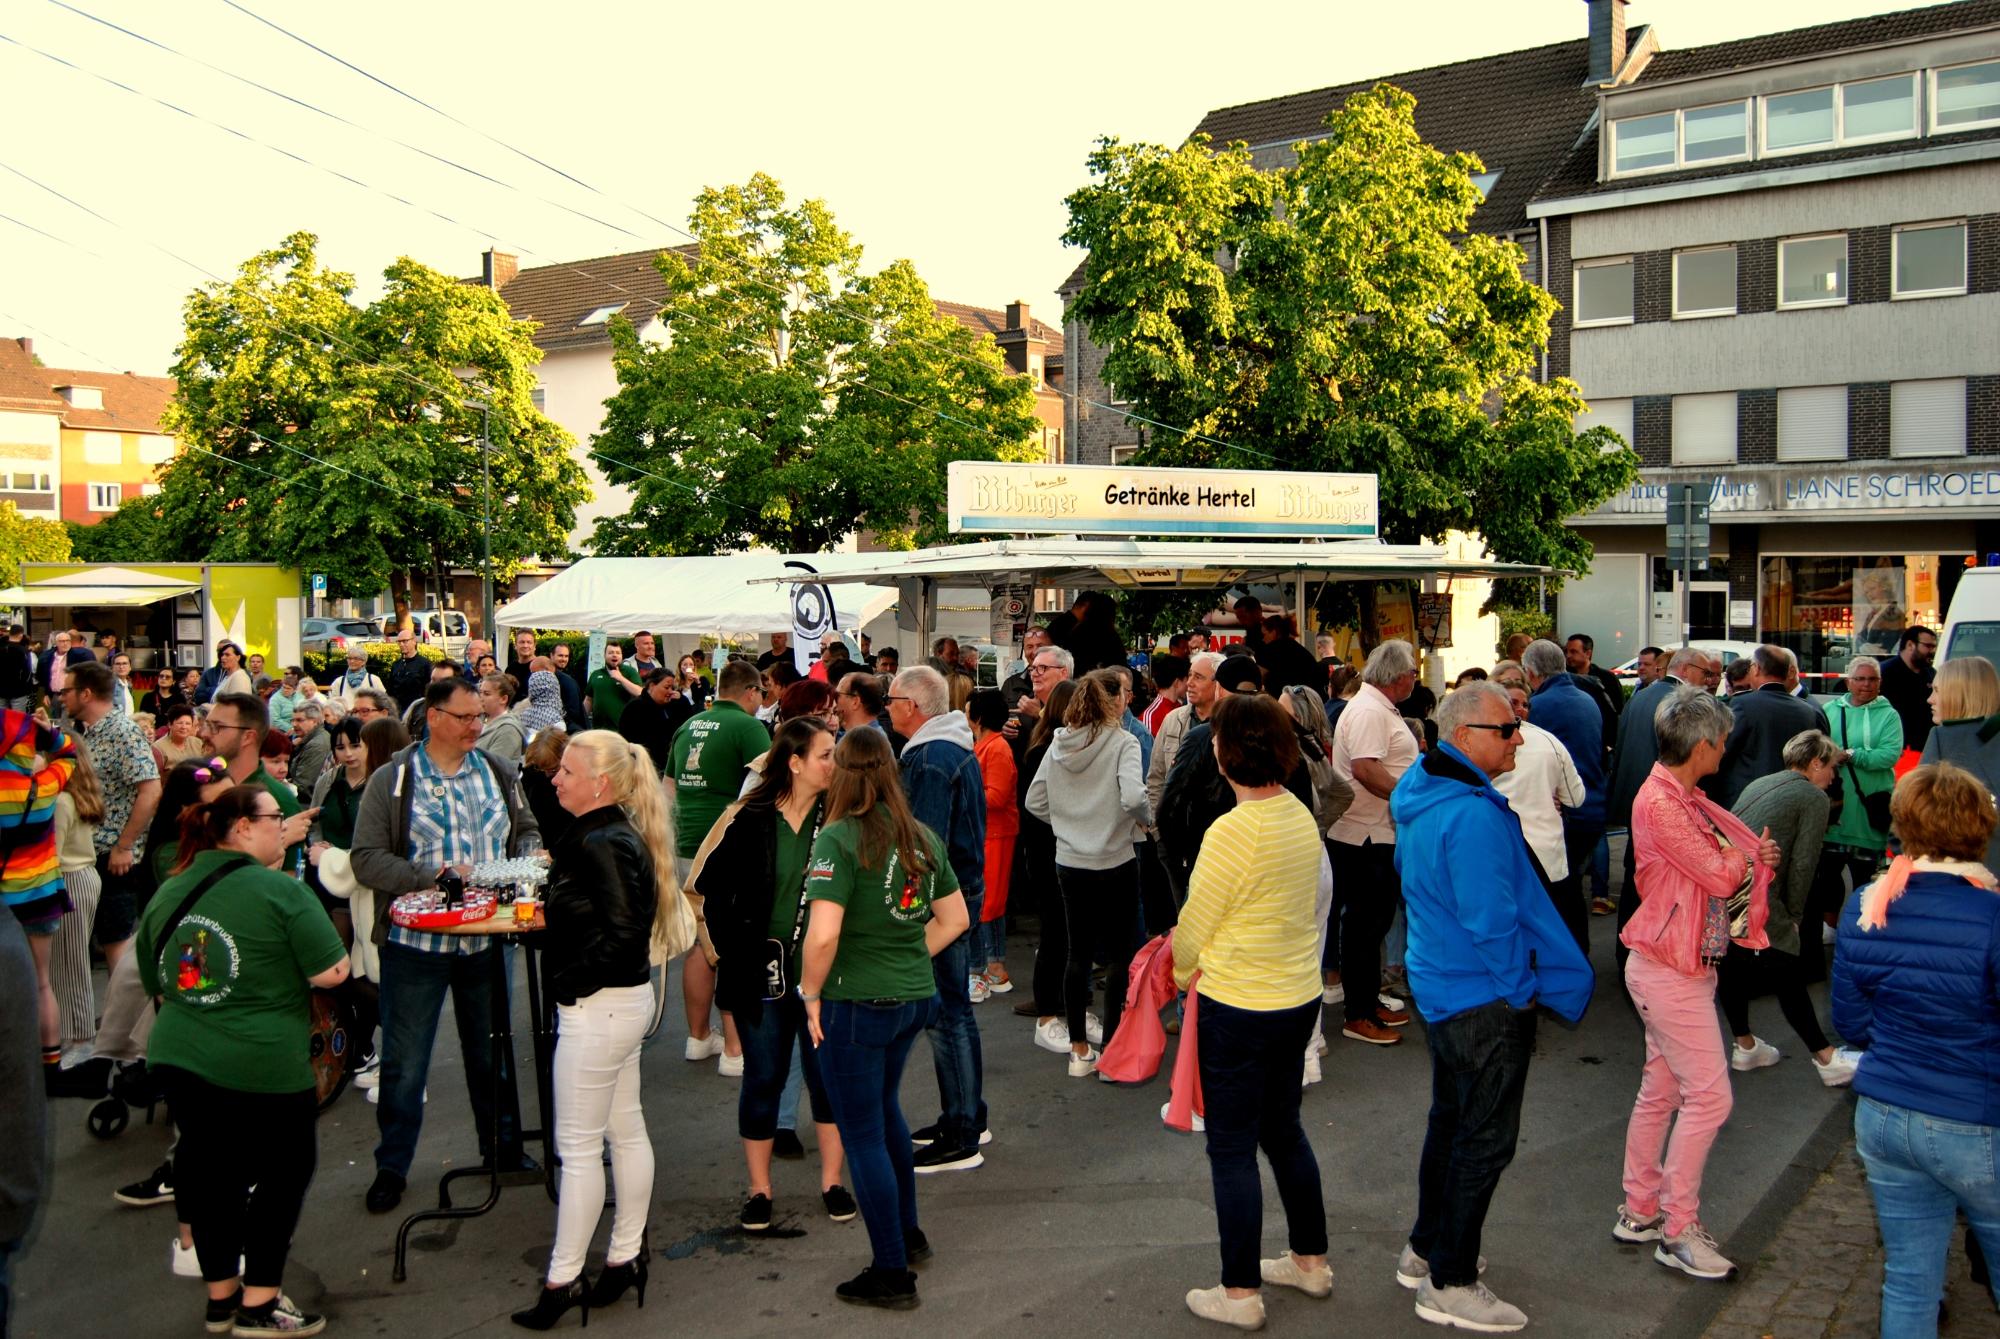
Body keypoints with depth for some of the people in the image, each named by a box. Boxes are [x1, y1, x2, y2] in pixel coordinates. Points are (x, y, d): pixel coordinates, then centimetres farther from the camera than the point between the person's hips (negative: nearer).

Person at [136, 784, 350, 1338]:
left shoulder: (167, 893, 7)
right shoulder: (279, 890, -14)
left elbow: (156, 985, 18)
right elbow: (332, 972, -14)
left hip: (177, 1058, 7)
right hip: (261, 1066, -6)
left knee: (210, 1169, 19)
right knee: (282, 1172, 11)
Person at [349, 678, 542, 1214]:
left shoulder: (498, 772, 6)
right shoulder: (392, 780, -6)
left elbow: (526, 830, 16)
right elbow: (366, 859, -11)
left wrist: (529, 859, -6)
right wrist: (431, 877, -23)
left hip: (486, 939, 3)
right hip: (414, 941, -3)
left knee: (492, 1051, 17)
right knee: (404, 1061, 7)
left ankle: (501, 1145, 33)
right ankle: (392, 1166, 21)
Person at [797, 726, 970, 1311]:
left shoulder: (839, 837, -17)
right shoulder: (923, 837, 4)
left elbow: (823, 934, -25)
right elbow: (955, 918, 12)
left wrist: (811, 993, -10)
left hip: (855, 1005, -7)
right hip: (914, 999, 7)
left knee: (863, 1136, 7)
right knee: (885, 1108, 27)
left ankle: (892, 1274, 17)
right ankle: (908, 1233, 40)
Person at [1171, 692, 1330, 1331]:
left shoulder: (1233, 830, -23)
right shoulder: (1301, 816, 1)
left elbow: (1195, 922, -13)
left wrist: (1184, 972, 8)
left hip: (1239, 1006, -8)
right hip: (1300, 995, 8)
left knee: (1232, 1147, 6)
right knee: (1283, 1129, 23)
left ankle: (1241, 1292, 16)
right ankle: (1310, 1260, 36)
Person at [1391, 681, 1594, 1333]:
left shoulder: (1422, 795, 6)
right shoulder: (1474, 814, -26)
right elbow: (1491, 919, -26)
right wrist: (1523, 987, -11)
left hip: (1439, 984, 10)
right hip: (1485, 998, -10)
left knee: (1451, 1120, 22)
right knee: (1485, 1139, 2)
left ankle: (1425, 1250, 35)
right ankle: (1450, 1284, 13)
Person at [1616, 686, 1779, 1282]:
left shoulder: (1687, 799, 10)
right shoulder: (1660, 802, -20)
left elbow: (1732, 862, 12)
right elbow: (1718, 876, -19)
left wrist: (1750, 857, -9)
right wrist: (1748, 856, 1)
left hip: (1690, 965, 9)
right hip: (1667, 970, -9)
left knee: (1660, 1091, 15)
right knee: (1708, 1095, -6)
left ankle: (1640, 1211, 25)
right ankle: (1678, 1230, 5)